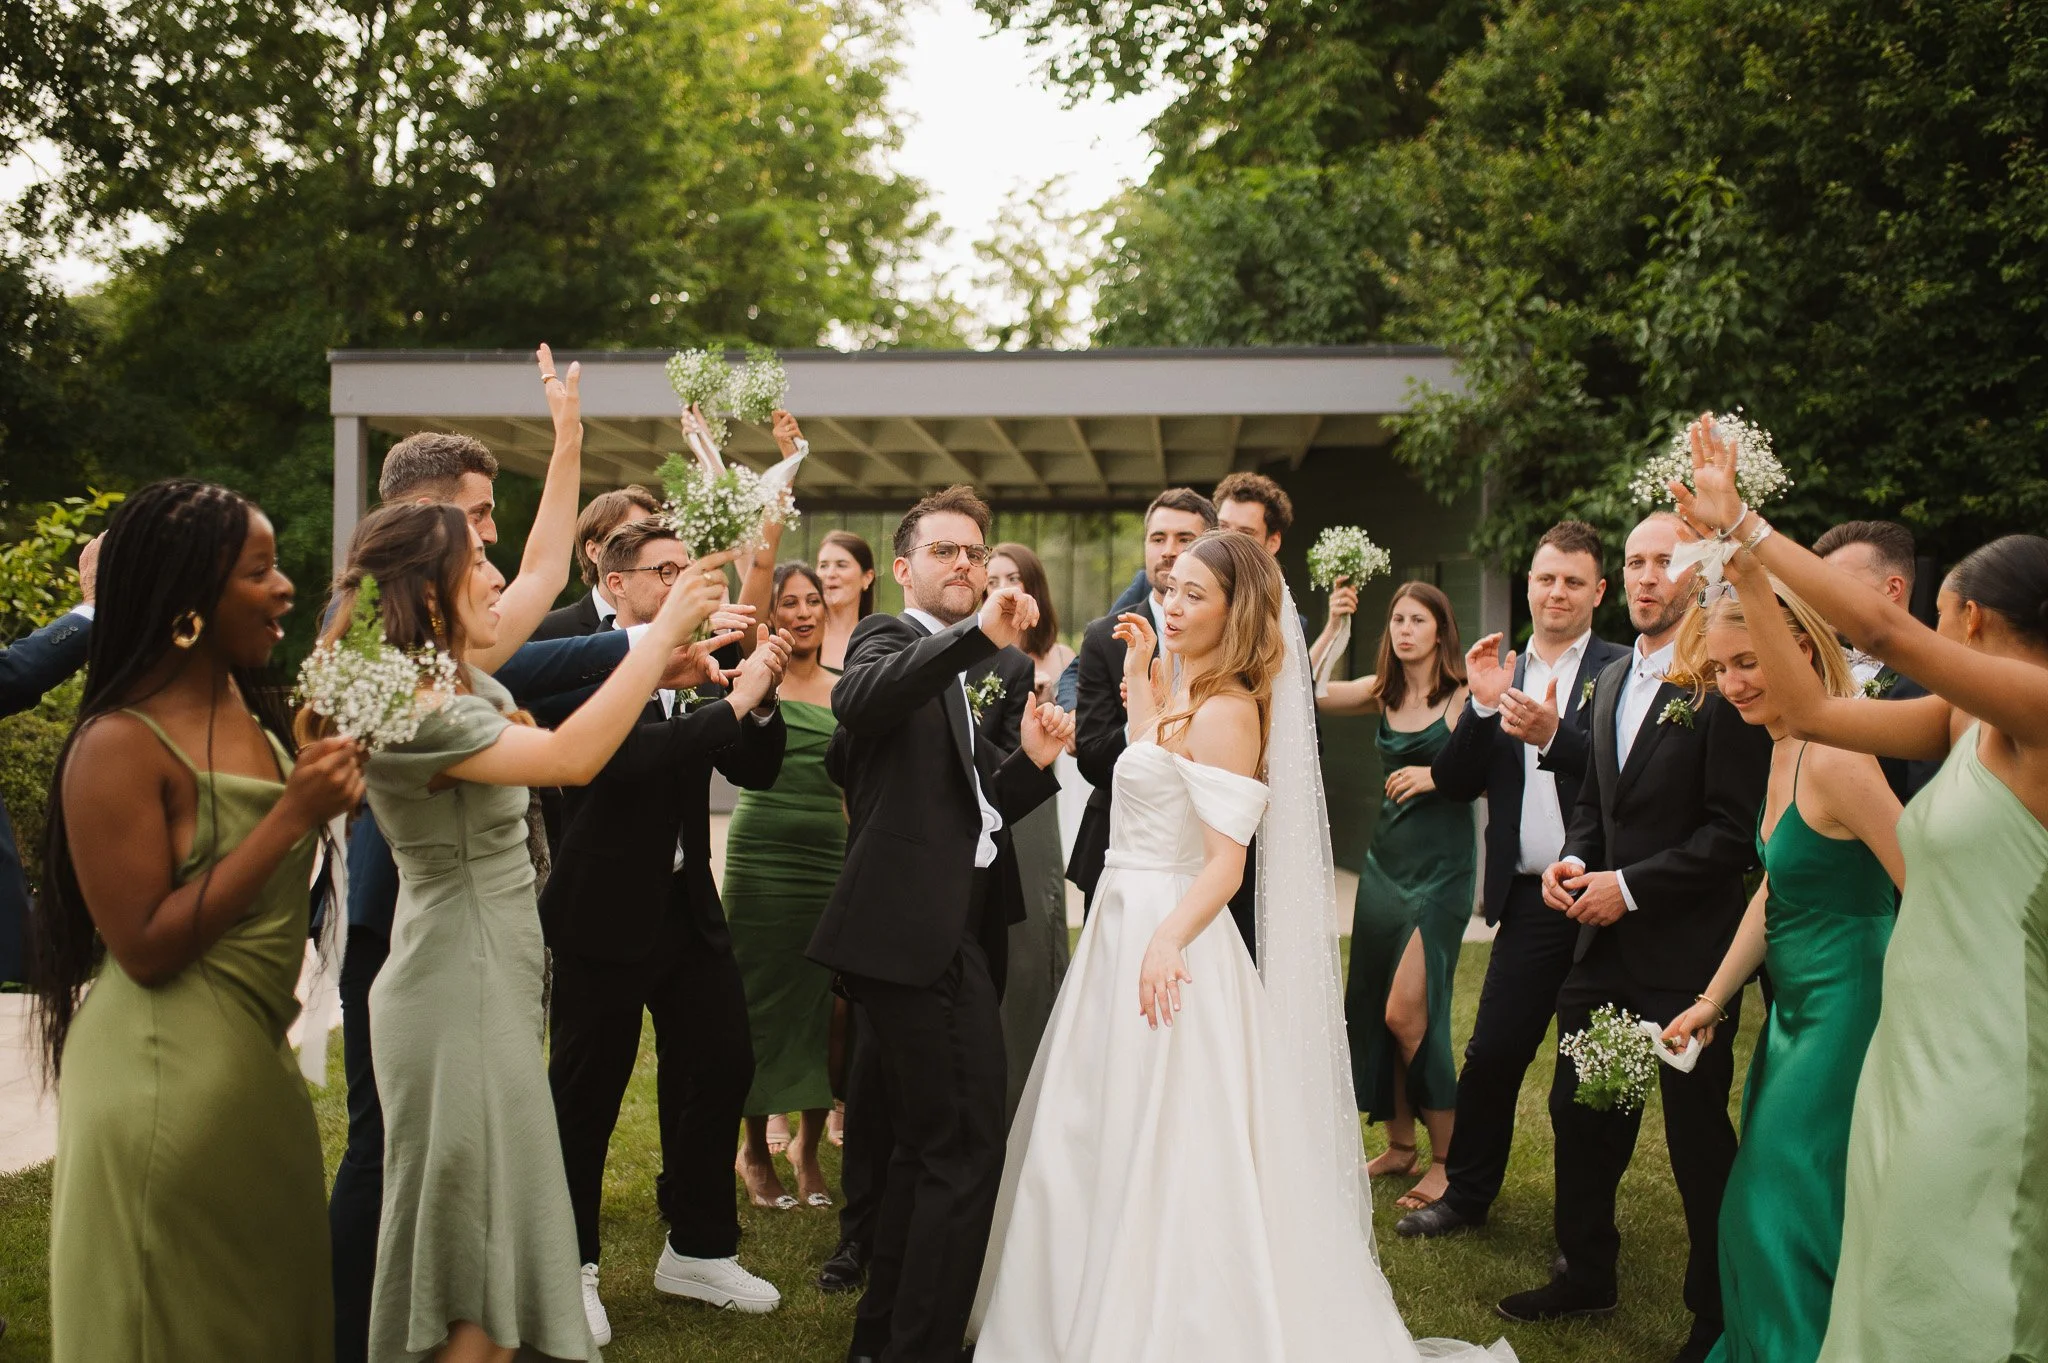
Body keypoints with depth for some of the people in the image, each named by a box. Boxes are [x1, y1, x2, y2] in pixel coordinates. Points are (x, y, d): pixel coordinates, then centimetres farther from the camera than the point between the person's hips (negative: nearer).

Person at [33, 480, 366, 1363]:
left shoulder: (252, 711, 6)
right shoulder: (120, 745, -18)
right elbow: (145, 948, -21)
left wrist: (332, 794, 0)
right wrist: (290, 817, -23)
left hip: (259, 1058, 8)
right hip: (168, 1075, -8)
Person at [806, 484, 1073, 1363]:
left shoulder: (963, 678, 21)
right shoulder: (889, 640, -5)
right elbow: (857, 700, -30)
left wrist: (1032, 758, 2)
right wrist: (976, 634, -40)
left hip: (951, 935, 10)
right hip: (917, 932, -10)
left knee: (928, 1148, 18)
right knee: (967, 1150, -10)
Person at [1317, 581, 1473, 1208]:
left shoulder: (1463, 697, -7)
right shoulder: (1382, 693, 8)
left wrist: (1437, 776, -19)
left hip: (1441, 867, -6)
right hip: (1386, 858, 6)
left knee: (1406, 1013, -11)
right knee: (1372, 1009, 9)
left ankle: (1447, 1160, 3)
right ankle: (1399, 1144, 24)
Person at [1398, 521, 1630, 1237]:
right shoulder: (1498, 677, 10)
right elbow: (1453, 783, 2)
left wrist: (1552, 736, -33)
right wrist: (1482, 707, -12)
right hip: (1529, 901, 3)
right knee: (1491, 1054, 6)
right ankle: (1466, 1192, 24)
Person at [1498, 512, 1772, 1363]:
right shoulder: (1611, 681, 11)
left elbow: (1735, 832, -17)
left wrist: (1631, 886, -17)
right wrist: (1574, 859, 0)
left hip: (1686, 952, -7)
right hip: (1604, 942, 8)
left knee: (1698, 1134, 6)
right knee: (1580, 1114, 16)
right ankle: (1586, 1275, 35)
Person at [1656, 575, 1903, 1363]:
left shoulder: (1834, 760, -21)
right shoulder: (1782, 752, 8)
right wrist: (1714, 999, 12)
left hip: (1845, 1010, -10)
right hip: (1796, 1010, 10)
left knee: (1790, 1210, 0)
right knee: (1760, 1207, 18)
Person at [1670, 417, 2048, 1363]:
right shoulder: (1964, 724, 8)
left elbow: (1881, 629, -25)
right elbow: (1807, 710, 7)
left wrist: (1746, 524, -18)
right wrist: (1738, 558, 5)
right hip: (1917, 1042, 8)